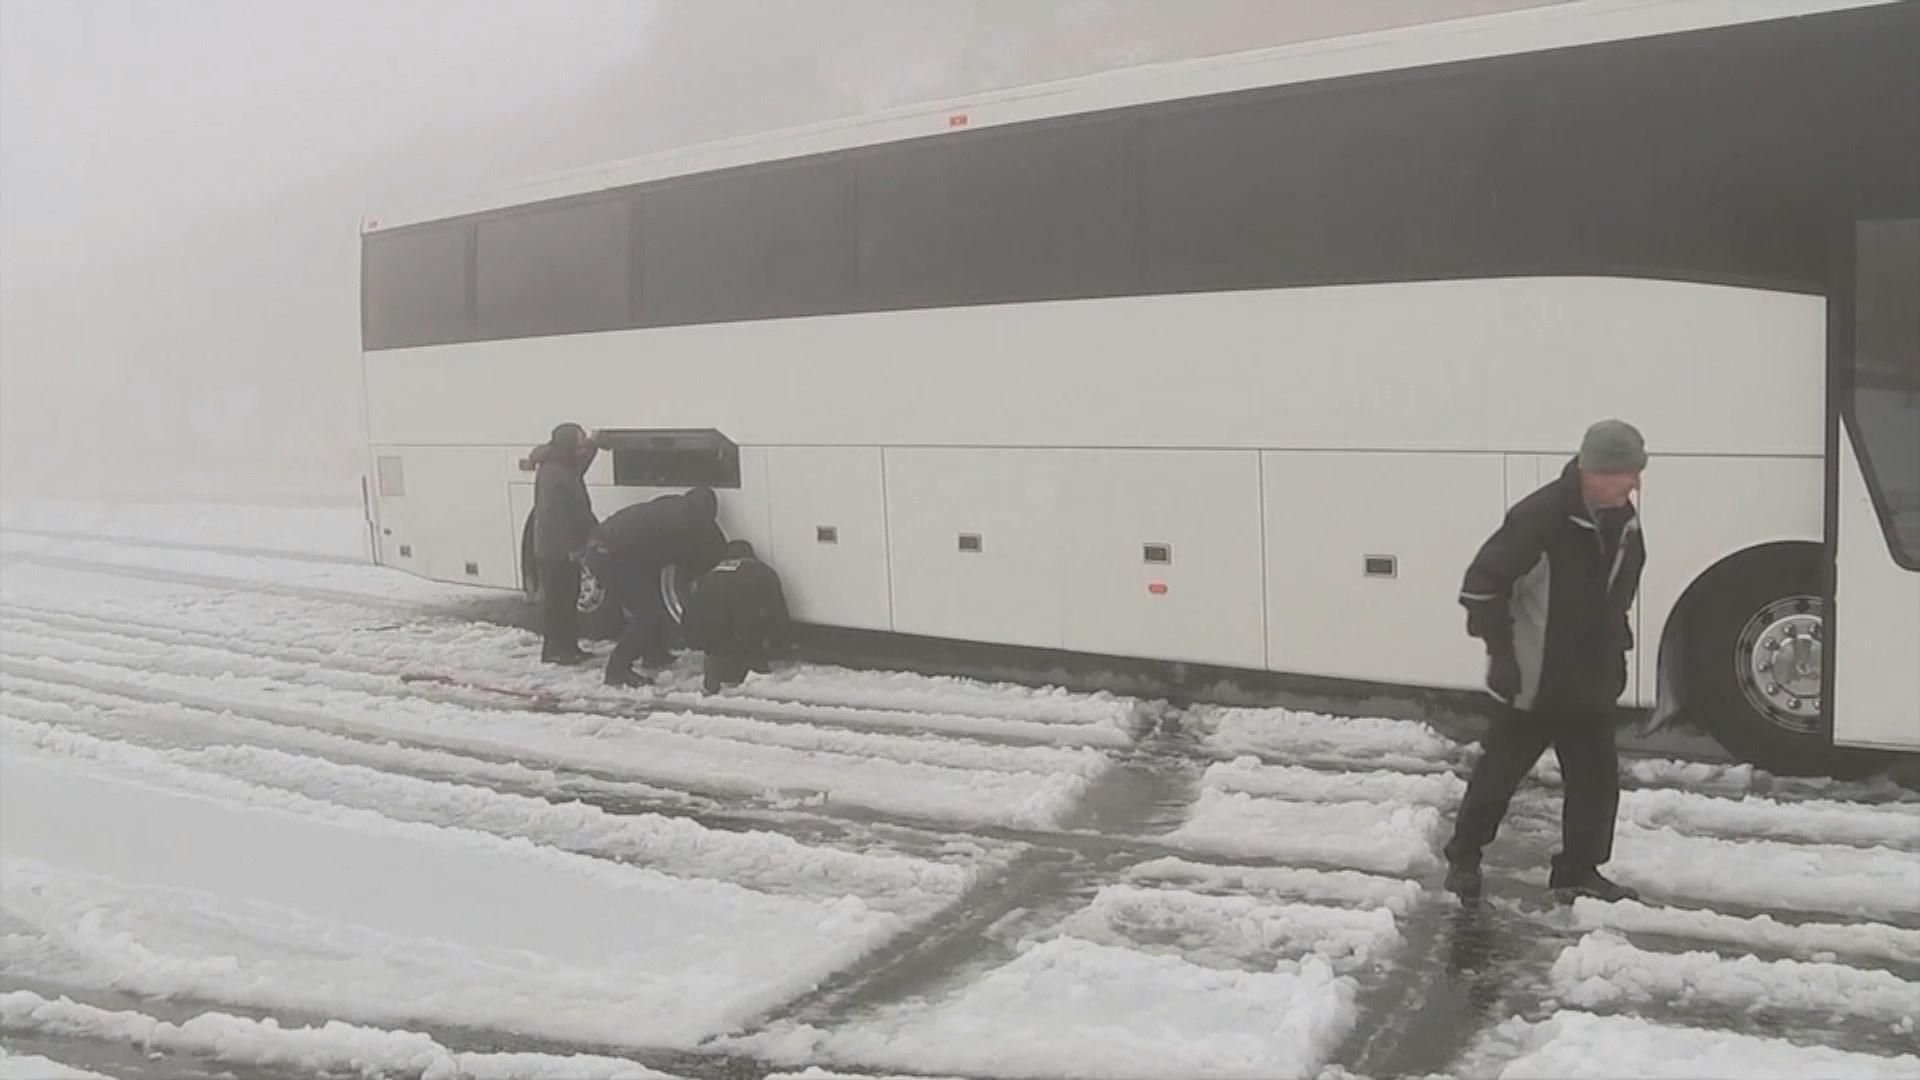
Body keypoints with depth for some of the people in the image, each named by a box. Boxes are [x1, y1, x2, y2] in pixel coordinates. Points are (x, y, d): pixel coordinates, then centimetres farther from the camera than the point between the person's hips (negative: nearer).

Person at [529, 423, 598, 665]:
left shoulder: (568, 470, 13)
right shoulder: (552, 473, -18)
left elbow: (579, 510, 23)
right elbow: (554, 515, -23)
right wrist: (571, 547, -24)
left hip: (567, 549, 10)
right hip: (555, 551, -10)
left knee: (569, 599, 14)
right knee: (558, 600, -6)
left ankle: (569, 647, 21)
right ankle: (554, 649, -1)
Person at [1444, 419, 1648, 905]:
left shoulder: (1622, 520, 2)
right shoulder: (1541, 517, -22)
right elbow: (1483, 582, -18)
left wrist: (1616, 646, 18)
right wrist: (1501, 653, -18)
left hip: (1593, 681, 7)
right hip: (1537, 679, -7)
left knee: (1597, 777, 7)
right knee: (1500, 771, 6)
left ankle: (1578, 872, 20)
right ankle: (1463, 858, 23)